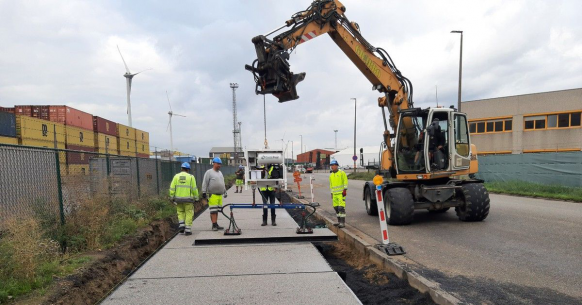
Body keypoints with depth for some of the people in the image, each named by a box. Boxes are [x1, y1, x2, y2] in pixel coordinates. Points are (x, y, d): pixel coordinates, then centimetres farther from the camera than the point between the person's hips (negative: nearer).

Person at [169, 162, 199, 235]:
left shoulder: (176, 176, 2)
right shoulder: (191, 177, -3)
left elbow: (172, 188, -2)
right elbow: (194, 189, -5)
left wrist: (172, 197, 5)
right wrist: (196, 198, 4)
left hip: (178, 199, 2)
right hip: (188, 199, -2)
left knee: (180, 212, 20)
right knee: (188, 214, 6)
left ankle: (182, 226, 6)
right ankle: (187, 230, 4)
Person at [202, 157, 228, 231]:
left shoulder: (220, 172, 19)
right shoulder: (209, 172, -4)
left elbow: (223, 183, 27)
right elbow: (205, 183, -8)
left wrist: (225, 192, 27)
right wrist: (204, 192, -12)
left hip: (220, 195, 7)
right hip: (212, 195, -7)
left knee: (217, 210, 10)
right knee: (213, 210, -7)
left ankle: (216, 225, 15)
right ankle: (214, 225, -5)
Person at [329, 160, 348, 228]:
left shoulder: (341, 173, -5)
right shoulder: (331, 175, 14)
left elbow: (345, 181, -8)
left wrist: (345, 190, -14)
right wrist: (331, 193, 20)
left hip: (341, 193, -7)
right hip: (335, 194, 7)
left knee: (341, 207, -12)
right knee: (336, 207, 9)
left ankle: (343, 223, -11)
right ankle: (339, 221, 19)